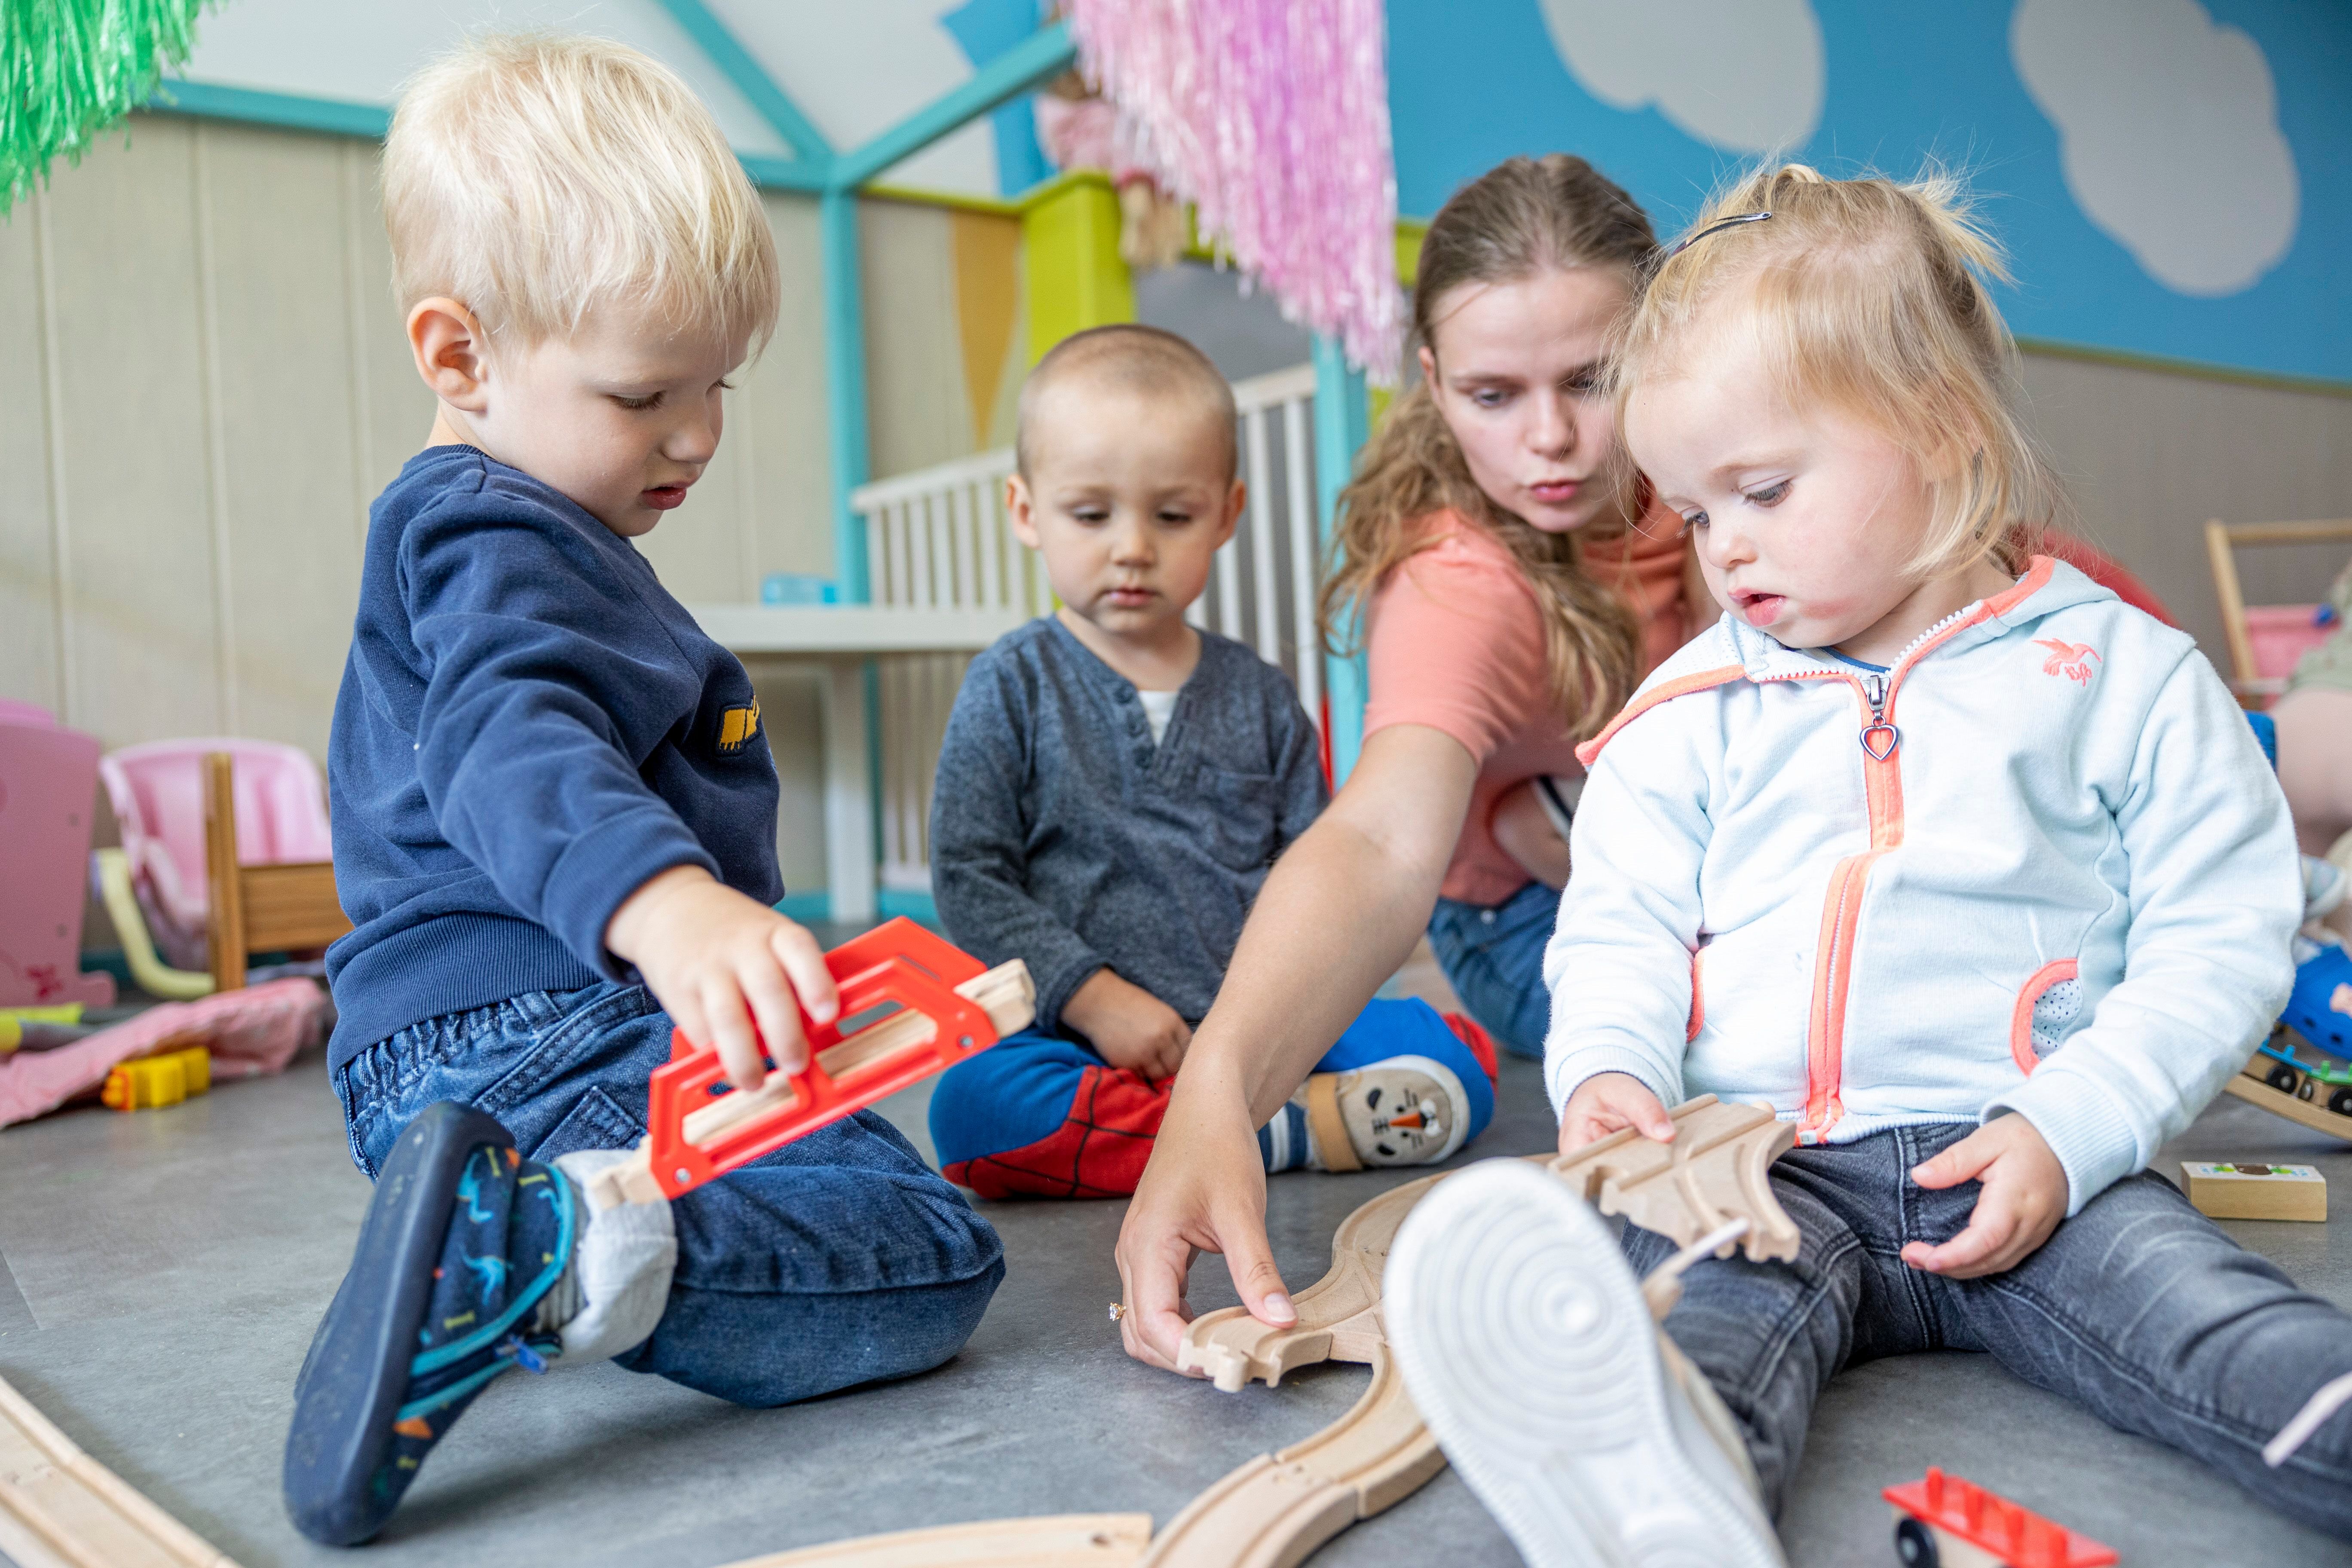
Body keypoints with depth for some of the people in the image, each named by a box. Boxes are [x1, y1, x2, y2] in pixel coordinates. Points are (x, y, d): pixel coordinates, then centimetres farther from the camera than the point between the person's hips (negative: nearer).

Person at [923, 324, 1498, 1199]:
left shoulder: (1258, 696, 11)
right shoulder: (1011, 689, 2)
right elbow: (970, 882, -4)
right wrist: (1094, 997, -14)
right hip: (1084, 1042, -1)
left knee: (1460, 1059, -16)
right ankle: (1302, 1129, -28)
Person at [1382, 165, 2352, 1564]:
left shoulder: (2127, 677, 7)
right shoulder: (1689, 711, 14)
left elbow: (2221, 940, 4)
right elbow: (1622, 930, 14)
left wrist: (2069, 1130, -10)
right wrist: (1610, 1069, -9)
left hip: (2035, 1175, 0)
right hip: (1766, 1170, 0)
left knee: (2192, 1296, -29)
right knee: (1716, 1301, -32)